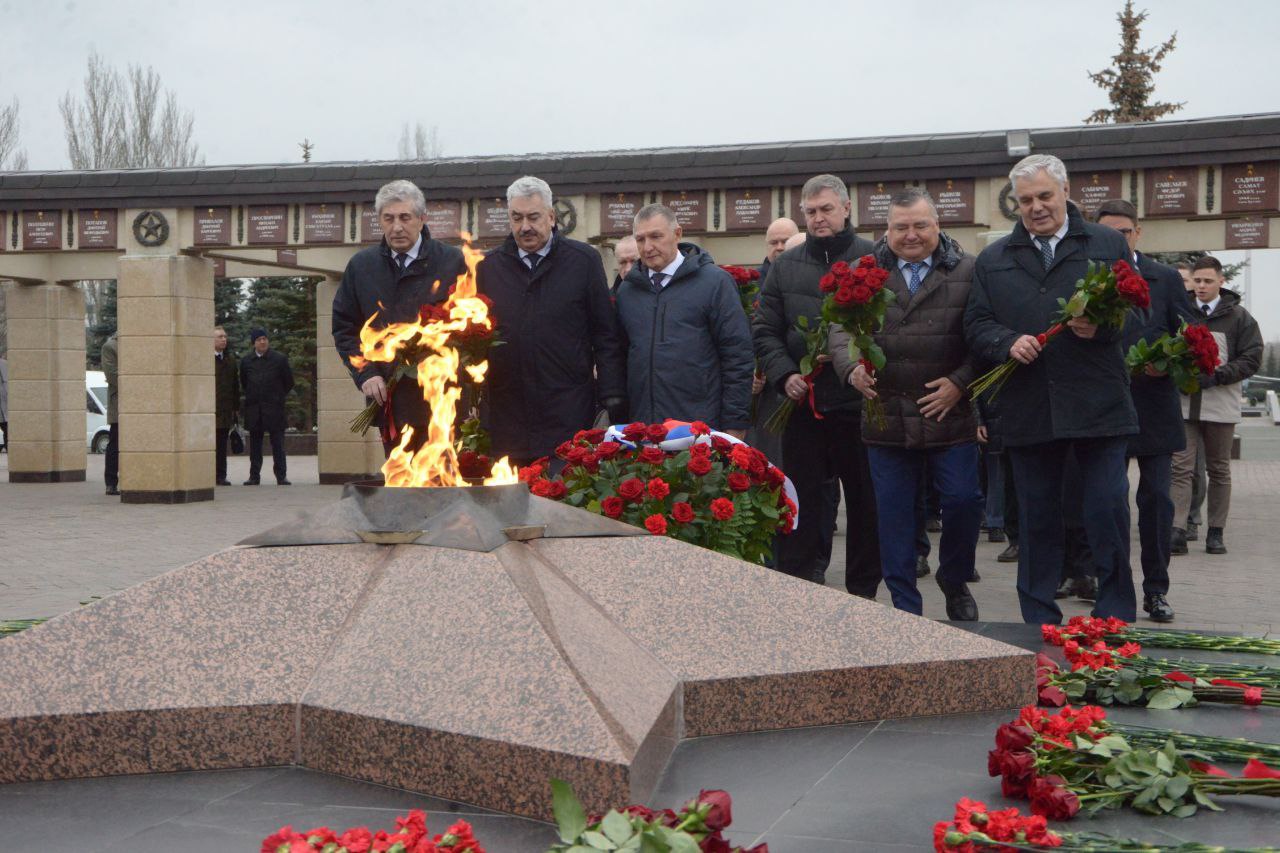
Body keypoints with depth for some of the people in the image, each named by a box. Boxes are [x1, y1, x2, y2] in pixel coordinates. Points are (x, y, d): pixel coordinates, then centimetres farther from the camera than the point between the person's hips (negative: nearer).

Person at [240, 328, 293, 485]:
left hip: (274, 408, -2)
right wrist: (251, 397, 15)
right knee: (255, 443, 5)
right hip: (253, 408, 2)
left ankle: (281, 476, 1)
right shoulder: (247, 361, 7)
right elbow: (243, 383, 20)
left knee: (277, 443, -2)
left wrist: (278, 397, 9)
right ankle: (254, 476, 10)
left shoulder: (280, 359, 0)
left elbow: (289, 382, 7)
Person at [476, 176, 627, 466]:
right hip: (506, 420, 2)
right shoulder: (489, 266, 11)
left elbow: (607, 338, 3)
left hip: (569, 419, -2)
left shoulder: (584, 261, 4)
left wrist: (613, 399, -2)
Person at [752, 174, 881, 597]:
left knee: (865, 500, 7)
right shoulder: (784, 266, 10)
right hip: (804, 404, 3)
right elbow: (765, 331, 10)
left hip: (859, 403, -2)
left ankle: (863, 591, 19)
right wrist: (785, 375, -5)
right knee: (802, 499, 6)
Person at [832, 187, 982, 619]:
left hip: (950, 417, -1)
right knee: (895, 514, 6)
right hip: (886, 418, 2)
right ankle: (905, 607, 17)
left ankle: (954, 579, 26)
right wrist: (852, 368, -17)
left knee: (963, 501, -2)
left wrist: (961, 382, -13)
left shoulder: (967, 271, 1)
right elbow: (841, 328, 1)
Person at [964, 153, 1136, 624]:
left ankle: (1115, 618, 11)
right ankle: (1039, 624, 20)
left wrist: (1101, 327, -18)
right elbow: (976, 325, 7)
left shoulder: (1109, 245, 7)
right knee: (1036, 519, 10)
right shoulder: (992, 260, 13)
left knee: (1108, 510, -3)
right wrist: (1009, 343, -13)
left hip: (1098, 406, -2)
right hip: (1028, 410, 2)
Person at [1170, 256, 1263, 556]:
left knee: (1218, 470, 8)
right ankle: (1177, 531, -8)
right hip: (1184, 404, 0)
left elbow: (1252, 359, -3)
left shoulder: (1238, 317, 2)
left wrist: (1214, 376, -14)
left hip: (1221, 405, 0)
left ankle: (1216, 532, 16)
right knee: (1181, 467, -5)